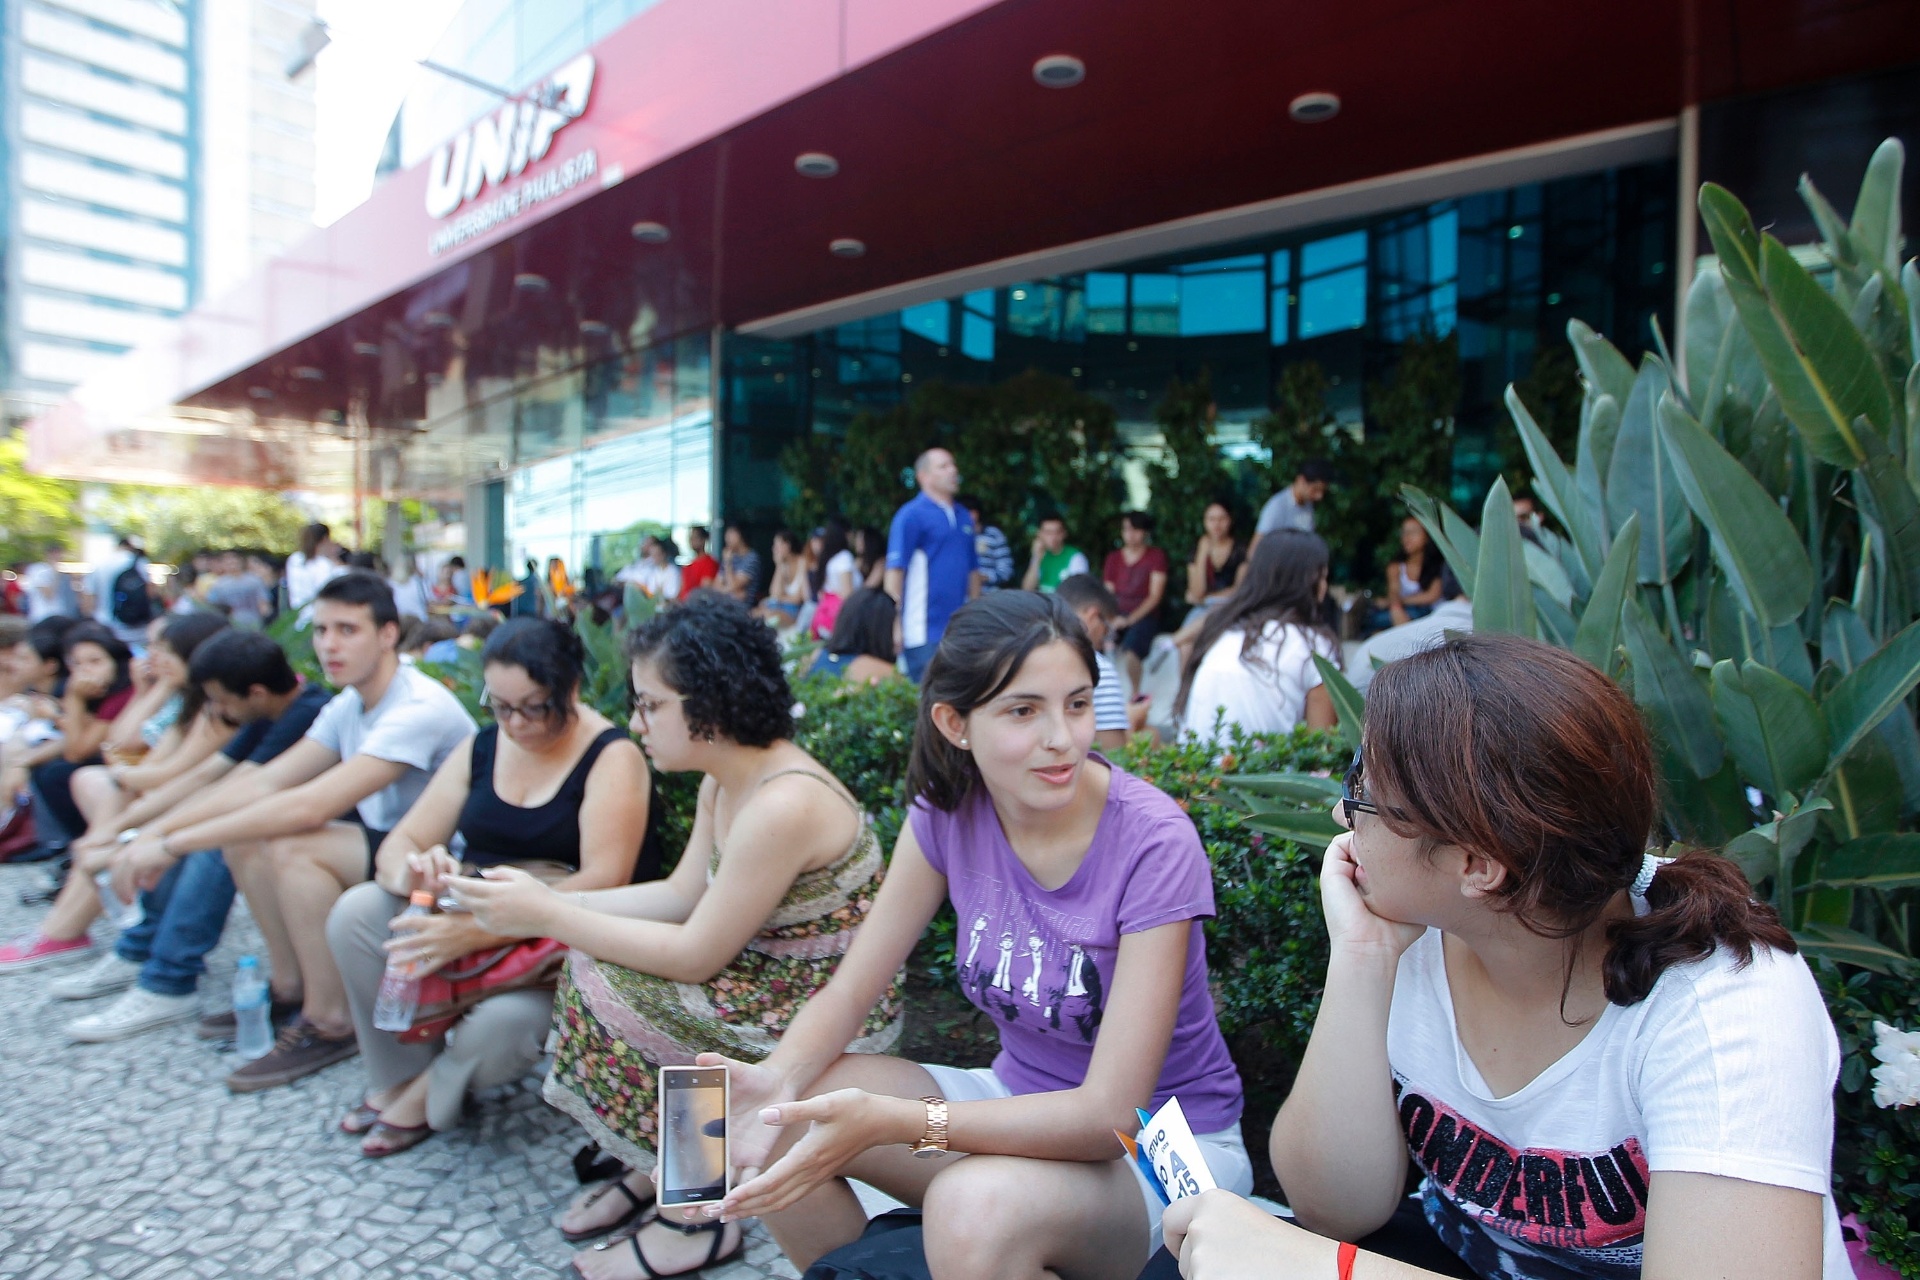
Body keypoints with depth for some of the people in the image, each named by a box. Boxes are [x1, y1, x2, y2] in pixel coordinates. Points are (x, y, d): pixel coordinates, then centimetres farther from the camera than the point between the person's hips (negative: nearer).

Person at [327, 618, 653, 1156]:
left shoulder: (612, 757, -13)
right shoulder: (481, 748, 5)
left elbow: (604, 882, -24)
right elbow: (401, 843, 3)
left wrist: (482, 930, -35)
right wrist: (409, 874, -23)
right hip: (469, 916, 6)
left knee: (500, 1025, -33)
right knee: (356, 910, -17)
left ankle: (429, 1094, 4)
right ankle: (400, 1077, 1)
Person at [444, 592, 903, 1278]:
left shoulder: (780, 806, -29)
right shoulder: (725, 777, 1)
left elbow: (696, 956, -23)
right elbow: (682, 894, 4)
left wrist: (547, 917, -18)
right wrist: (550, 899, -5)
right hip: (770, 974, 9)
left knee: (604, 989, -13)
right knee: (593, 965, -1)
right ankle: (658, 1166, 16)